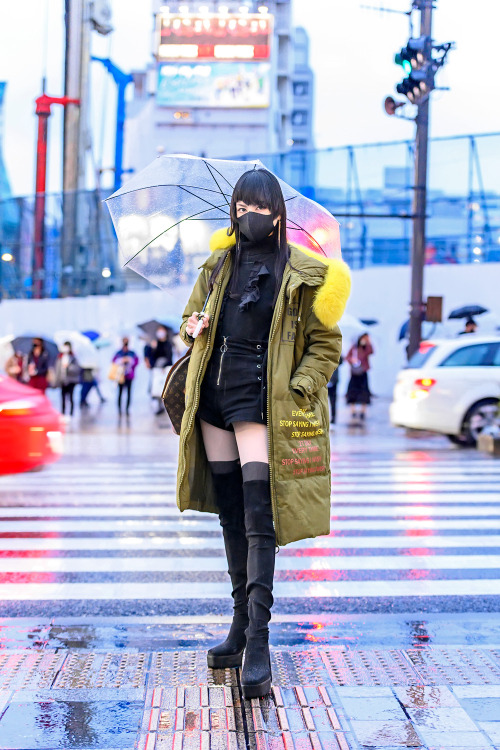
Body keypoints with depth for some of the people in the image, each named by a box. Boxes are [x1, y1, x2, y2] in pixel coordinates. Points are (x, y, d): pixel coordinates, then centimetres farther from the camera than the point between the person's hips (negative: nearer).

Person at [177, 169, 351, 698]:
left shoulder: (303, 275, -2)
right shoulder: (219, 265, 12)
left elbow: (326, 345, 0)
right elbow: (190, 321, 24)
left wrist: (296, 392, -12)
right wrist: (195, 329, 0)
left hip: (261, 397, -5)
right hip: (214, 392, 6)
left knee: (259, 518, -13)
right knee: (230, 514, 11)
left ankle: (258, 643, -12)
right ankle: (242, 624, 22)